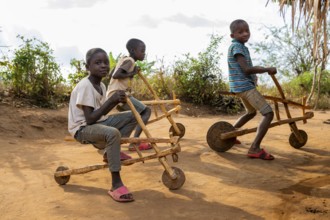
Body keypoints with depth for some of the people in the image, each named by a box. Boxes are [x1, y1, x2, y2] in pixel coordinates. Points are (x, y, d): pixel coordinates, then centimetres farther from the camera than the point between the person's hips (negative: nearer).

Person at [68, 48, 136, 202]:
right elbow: (90, 119, -26)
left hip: (97, 123, 9)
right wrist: (111, 100, -26)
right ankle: (116, 185, -31)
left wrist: (116, 101, -4)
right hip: (82, 128, -9)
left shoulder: (101, 85, 7)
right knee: (113, 133, -37)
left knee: (132, 116, 3)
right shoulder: (85, 86, -20)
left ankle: (112, 151, 7)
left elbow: (101, 113, 11)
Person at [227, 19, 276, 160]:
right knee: (268, 113, -15)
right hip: (245, 86, -11)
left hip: (241, 86, 11)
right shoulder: (237, 46, -14)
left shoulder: (241, 46, 17)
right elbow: (246, 69, -23)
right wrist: (267, 69, -16)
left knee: (251, 112, 31)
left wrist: (258, 70, 17)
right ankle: (255, 148, -20)